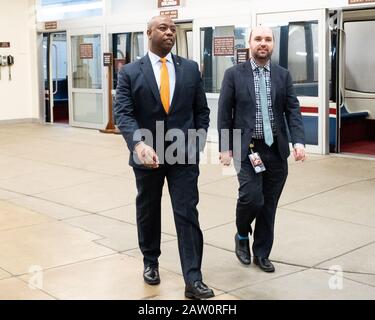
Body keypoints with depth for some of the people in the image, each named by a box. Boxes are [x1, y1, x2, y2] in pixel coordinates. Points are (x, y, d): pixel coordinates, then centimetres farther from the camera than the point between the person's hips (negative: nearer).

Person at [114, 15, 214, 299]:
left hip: (184, 155, 0)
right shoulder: (130, 72, -2)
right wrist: (138, 143, -29)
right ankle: (151, 262, 37)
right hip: (147, 155, 0)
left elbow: (201, 110, 9)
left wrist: (198, 142, -2)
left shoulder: (190, 68, 4)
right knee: (148, 212, 16)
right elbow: (124, 113, -12)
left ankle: (193, 280, -2)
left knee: (187, 214, -4)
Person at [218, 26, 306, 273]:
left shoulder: (283, 75, 7)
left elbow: (293, 110, 2)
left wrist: (299, 141, -12)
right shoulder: (234, 74, 0)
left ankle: (262, 253, 23)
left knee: (269, 204, 8)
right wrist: (225, 148, -5)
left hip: (276, 150, 3)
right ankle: (242, 236, 16)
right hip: (247, 149, -3)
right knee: (251, 197, -15)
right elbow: (224, 114, 0)